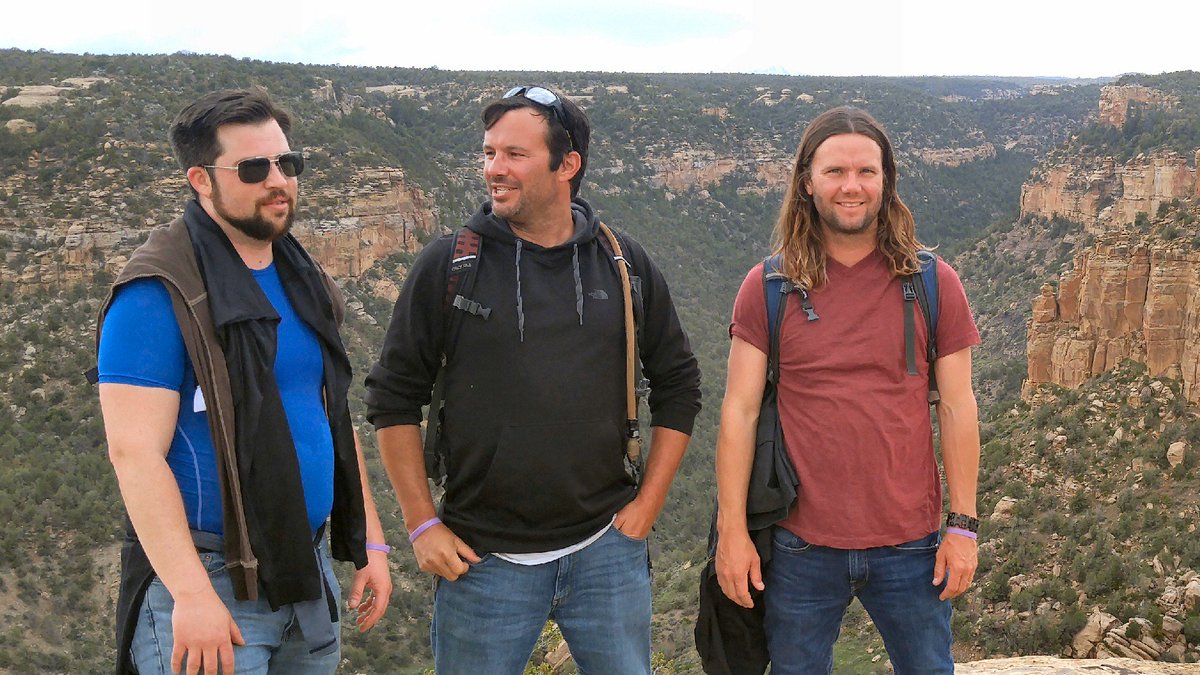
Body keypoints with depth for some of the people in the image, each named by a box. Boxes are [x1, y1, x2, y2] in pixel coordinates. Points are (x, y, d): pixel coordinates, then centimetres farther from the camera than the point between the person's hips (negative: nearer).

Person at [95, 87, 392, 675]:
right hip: (209, 581, -7)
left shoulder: (302, 280, 11)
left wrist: (370, 541, 12)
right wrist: (191, 595, -23)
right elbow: (135, 452, -19)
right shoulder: (159, 294, -13)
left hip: (309, 571, 7)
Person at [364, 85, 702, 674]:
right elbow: (394, 398, 0)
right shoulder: (448, 264, -4)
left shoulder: (624, 265, 2)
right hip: (483, 560, -1)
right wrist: (422, 524, -3)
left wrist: (647, 504, 5)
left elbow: (678, 386, 11)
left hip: (606, 551, 2)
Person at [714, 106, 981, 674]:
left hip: (909, 543, 1)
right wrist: (732, 530, -6)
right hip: (801, 544, 0)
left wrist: (963, 525, 0)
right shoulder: (767, 287, -2)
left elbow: (957, 408, 2)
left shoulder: (933, 283, 0)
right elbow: (739, 412, -2)